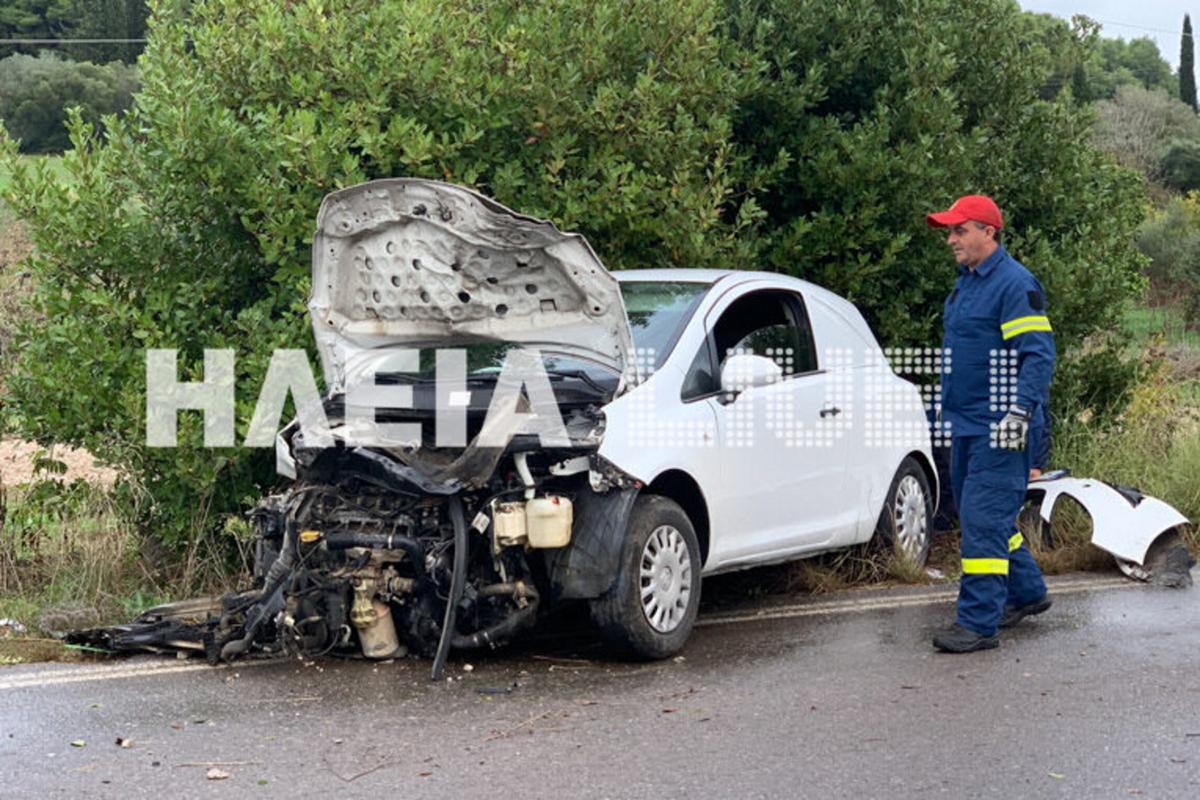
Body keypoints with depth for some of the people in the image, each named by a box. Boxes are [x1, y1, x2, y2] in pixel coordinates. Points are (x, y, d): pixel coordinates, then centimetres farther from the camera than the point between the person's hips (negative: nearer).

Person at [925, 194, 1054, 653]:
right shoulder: (965, 282, 15)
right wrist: (949, 408, 26)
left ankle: (978, 623, -9)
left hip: (999, 430, -10)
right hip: (966, 426, 10)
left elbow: (1039, 354, -19)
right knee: (977, 515, 18)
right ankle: (1026, 592, 35)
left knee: (984, 520, -11)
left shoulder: (1015, 284, -14)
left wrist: (1021, 412, -27)